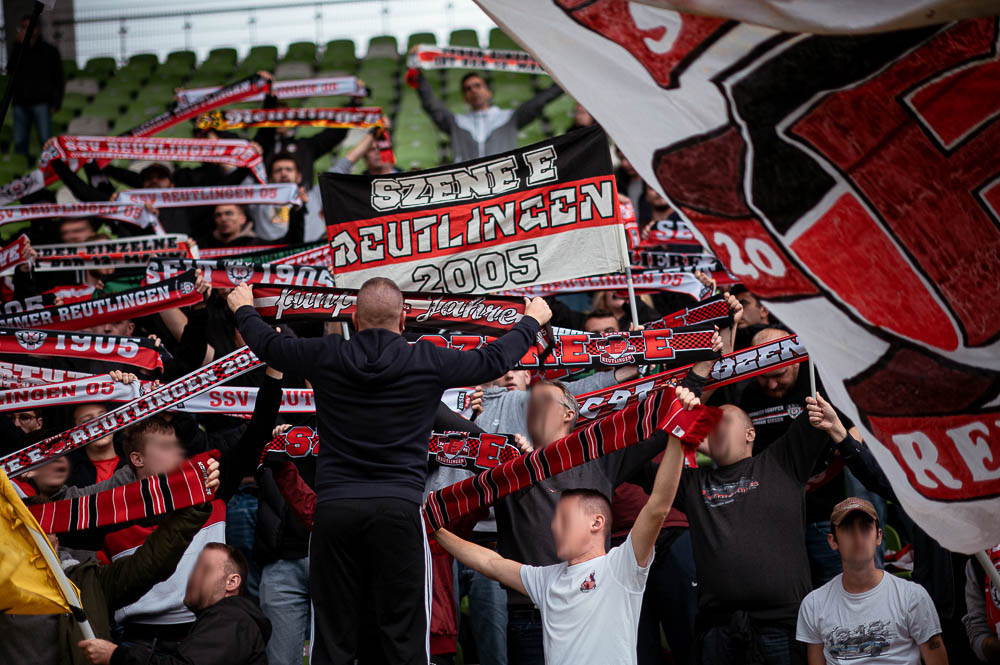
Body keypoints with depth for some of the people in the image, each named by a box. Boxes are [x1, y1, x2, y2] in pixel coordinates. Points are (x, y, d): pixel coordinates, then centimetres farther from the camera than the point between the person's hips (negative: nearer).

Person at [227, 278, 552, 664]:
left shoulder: (325, 357, 3)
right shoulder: (428, 363, 0)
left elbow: (266, 343, 21)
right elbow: (495, 360, 16)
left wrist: (244, 309, 43)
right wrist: (532, 320, 36)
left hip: (334, 508, 1)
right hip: (398, 508, -1)